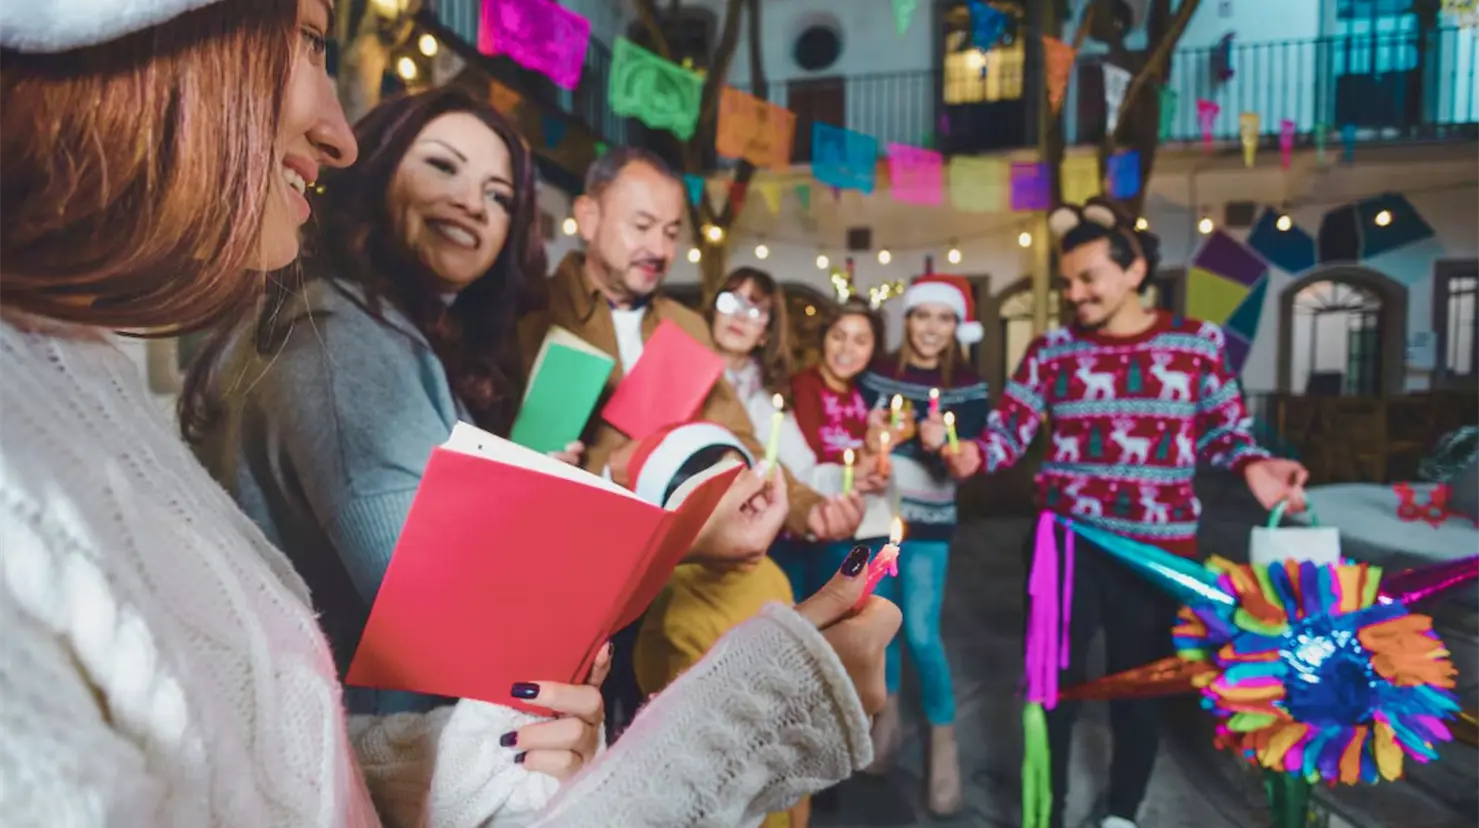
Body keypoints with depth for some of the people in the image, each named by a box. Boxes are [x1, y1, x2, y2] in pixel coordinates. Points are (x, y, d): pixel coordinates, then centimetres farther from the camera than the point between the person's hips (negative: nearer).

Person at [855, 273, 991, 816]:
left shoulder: (968, 387, -2)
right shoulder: (878, 374, 1)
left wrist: (940, 444, -30)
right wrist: (871, 441, -20)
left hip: (928, 521, -2)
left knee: (921, 634, -6)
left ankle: (944, 744, 13)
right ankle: (888, 714, 35)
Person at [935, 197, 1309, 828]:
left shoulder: (1199, 342, 2)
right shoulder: (1050, 351, 1)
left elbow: (1223, 430, 6)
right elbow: (1008, 431, -3)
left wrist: (1253, 466, -15)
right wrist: (971, 453, -24)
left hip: (1157, 546, 0)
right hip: (1066, 539, 0)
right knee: (1053, 679, 9)